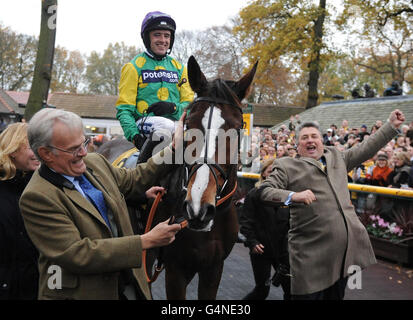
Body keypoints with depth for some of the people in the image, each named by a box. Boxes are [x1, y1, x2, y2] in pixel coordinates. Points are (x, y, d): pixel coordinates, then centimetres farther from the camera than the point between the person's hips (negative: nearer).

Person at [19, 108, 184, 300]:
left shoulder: (95, 161, 1)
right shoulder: (36, 197, -21)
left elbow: (131, 181, 17)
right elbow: (76, 254, -25)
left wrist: (173, 150, 9)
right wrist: (146, 241, -25)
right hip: (80, 293, -6)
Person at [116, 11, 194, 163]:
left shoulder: (179, 68, 20)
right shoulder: (134, 67, 7)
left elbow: (189, 103, 14)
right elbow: (124, 109, 0)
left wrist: (173, 107, -10)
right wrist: (134, 135, -18)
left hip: (175, 121, 5)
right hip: (144, 121, -4)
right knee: (165, 125, -36)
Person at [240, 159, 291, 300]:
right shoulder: (254, 195, -7)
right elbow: (245, 222, -8)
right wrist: (252, 242, -19)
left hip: (282, 248, 4)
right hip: (261, 249, -3)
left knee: (290, 288, 7)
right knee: (262, 290, 5)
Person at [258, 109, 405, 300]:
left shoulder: (336, 157, 19)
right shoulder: (286, 166, 2)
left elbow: (366, 148, 27)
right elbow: (264, 191, -8)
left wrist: (391, 126, 27)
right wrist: (293, 196, -24)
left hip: (346, 248, 5)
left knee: (336, 295, 17)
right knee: (309, 295, 0)